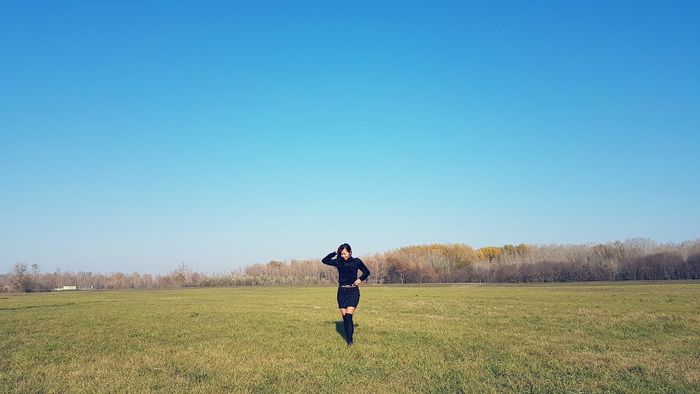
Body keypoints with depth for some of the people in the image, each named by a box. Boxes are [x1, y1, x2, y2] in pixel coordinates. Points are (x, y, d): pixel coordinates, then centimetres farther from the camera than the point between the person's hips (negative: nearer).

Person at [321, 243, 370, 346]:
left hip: (353, 291, -3)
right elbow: (324, 260, 1)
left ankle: (350, 340, -8)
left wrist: (360, 279, -7)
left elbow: (366, 272, 10)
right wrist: (335, 253, -3)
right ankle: (347, 337, 17)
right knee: (344, 317, 4)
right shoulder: (338, 262, 5)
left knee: (349, 316, -13)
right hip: (342, 292, 3)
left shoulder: (356, 261, 0)